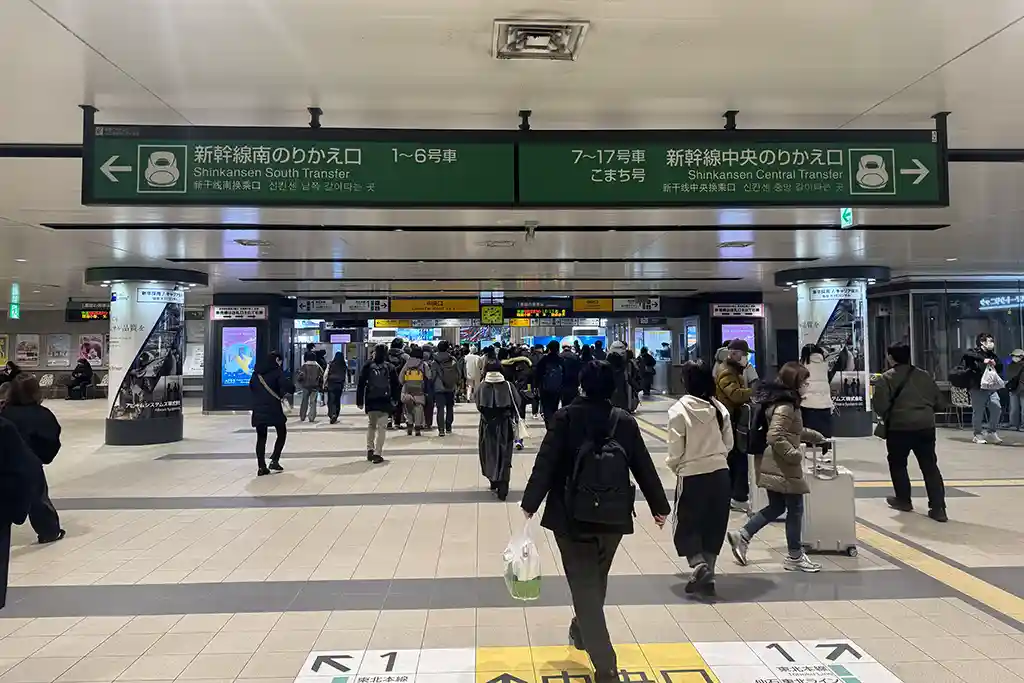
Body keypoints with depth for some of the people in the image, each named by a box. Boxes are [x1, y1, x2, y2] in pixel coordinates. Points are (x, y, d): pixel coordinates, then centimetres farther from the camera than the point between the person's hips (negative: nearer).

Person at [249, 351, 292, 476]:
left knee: (261, 438, 8)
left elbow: (251, 387, 22)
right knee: (282, 433, 13)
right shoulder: (277, 371, -7)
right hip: (273, 408, -5)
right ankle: (274, 461, 3)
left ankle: (261, 467, 5)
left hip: (258, 409, 5)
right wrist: (290, 390, 3)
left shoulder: (257, 372, 11)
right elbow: (288, 387, -18)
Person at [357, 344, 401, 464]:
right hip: (385, 402, -1)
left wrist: (359, 401, 5)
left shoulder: (368, 366, 0)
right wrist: (395, 399, 12)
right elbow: (396, 385, 1)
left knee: (371, 425, 20)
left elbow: (361, 385, -1)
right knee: (381, 427, 1)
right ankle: (377, 454, -5)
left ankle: (370, 449, 18)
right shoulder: (390, 367, -1)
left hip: (370, 402, 2)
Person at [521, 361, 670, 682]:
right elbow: (643, 467, 3)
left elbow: (546, 463, -13)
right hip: (613, 516, 4)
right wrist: (659, 505, 15)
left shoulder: (565, 417, -11)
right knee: (596, 579, 25)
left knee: (584, 584, 2)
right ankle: (581, 630, 46)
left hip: (571, 515, -3)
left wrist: (530, 503, -5)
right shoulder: (625, 421, -3)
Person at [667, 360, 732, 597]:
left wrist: (673, 465, 9)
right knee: (714, 526, 15)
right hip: (720, 473, 4)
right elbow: (729, 443, 5)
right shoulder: (719, 407, -1)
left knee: (686, 526, 13)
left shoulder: (679, 409, -13)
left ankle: (698, 565, -6)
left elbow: (676, 449, -11)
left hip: (692, 476, -4)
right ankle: (707, 576, 20)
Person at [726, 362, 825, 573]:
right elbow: (775, 437, -29)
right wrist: (795, 454, -20)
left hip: (772, 464, 10)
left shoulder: (776, 399, 12)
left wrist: (815, 436, 26)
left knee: (776, 507, 17)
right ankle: (795, 557, 15)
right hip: (783, 466, -10)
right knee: (795, 508, 4)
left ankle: (742, 535, 13)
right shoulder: (785, 405, -19)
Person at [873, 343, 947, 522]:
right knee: (930, 466, 7)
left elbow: (879, 404, -14)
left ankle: (903, 500, 26)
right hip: (926, 425, 4)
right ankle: (938, 508, 2)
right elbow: (938, 399, 14)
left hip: (899, 426, -4)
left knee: (897, 464, 15)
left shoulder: (887, 378, -7)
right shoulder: (923, 375, 10)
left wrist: (886, 417, 6)